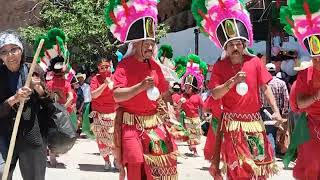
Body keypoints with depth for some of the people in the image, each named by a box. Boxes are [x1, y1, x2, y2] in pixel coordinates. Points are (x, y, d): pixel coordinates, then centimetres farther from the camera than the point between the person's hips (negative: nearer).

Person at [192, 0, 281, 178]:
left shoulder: (255, 62, 0)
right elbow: (215, 94, -10)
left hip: (254, 120, 3)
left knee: (259, 161, 12)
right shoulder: (219, 67, -4)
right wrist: (232, 81, -24)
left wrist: (276, 110, -8)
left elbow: (266, 88, 1)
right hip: (232, 122, -2)